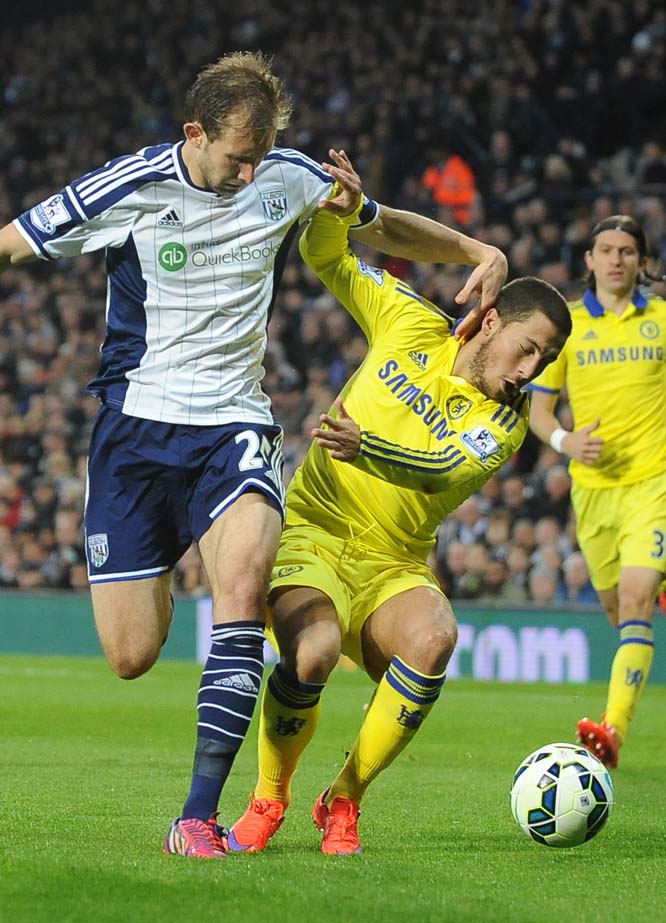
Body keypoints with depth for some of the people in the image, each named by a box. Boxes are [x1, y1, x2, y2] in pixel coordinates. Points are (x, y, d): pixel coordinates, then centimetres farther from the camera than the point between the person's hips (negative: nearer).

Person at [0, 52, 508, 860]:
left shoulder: (288, 179, 0)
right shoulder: (128, 189, -11)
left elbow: (385, 227, 16)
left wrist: (481, 254, 4)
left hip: (234, 428, 1)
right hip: (136, 424, -1)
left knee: (243, 580, -29)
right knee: (131, 657, -4)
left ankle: (200, 812, -25)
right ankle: (157, 569, 37)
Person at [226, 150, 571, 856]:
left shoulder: (505, 420, 0)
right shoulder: (414, 326, 3)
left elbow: (442, 465, -21)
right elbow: (328, 259, 11)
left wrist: (367, 445, -40)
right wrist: (343, 206, -11)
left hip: (394, 566, 1)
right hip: (313, 534, -1)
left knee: (433, 636, -33)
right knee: (313, 651, -33)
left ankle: (344, 800, -12)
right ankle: (269, 798, -4)